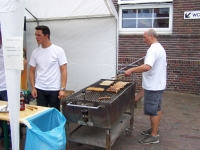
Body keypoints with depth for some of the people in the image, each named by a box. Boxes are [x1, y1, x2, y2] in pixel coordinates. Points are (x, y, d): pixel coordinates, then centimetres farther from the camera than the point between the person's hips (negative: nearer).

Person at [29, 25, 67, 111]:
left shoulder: (58, 50, -6)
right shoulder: (35, 52, 5)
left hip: (54, 89, -3)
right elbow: (32, 71, 11)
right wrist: (33, 87, 1)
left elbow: (63, 71, -8)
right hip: (39, 89, 3)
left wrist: (63, 89, -14)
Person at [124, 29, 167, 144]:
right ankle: (154, 130, 32)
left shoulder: (153, 49, -21)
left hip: (153, 86, -11)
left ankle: (154, 136, 10)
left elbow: (147, 66, -35)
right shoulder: (160, 48, 13)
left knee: (152, 111, -1)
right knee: (157, 109, 18)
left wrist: (131, 70, -29)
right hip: (159, 84, 11)